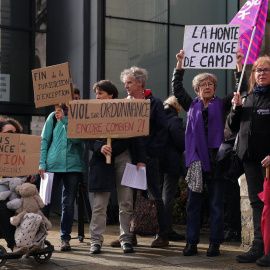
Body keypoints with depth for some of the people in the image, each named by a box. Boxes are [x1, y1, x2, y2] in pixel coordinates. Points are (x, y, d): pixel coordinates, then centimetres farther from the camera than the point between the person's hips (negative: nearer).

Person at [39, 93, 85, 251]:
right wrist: (42, 164, -1)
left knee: (69, 203, 3)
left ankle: (65, 238, 12)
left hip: (73, 165, 0)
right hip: (52, 164, 0)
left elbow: (77, 138, -9)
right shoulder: (53, 117, 10)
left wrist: (65, 120, -14)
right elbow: (44, 141, 7)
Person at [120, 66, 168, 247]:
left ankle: (163, 234, 9)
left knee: (155, 195, 1)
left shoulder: (154, 103, -1)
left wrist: (152, 151, -14)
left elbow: (162, 130, -6)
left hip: (148, 157, -5)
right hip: (129, 156, 5)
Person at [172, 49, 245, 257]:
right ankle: (192, 243, 9)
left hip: (215, 157, -1)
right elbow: (177, 88, 16)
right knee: (193, 203, 3)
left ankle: (215, 243, 8)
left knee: (216, 204, 2)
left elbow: (241, 90, 3)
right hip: (195, 157, 2)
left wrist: (239, 65, -4)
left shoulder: (221, 105, 9)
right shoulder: (192, 105, 14)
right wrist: (180, 63, 13)